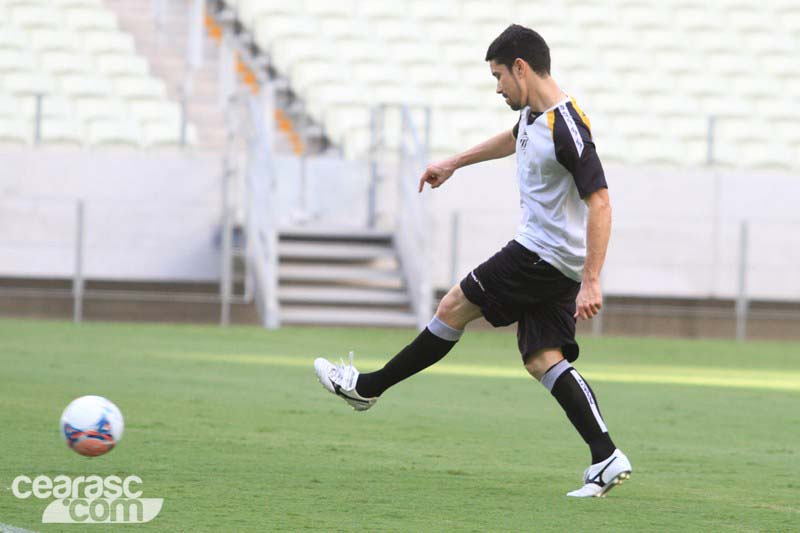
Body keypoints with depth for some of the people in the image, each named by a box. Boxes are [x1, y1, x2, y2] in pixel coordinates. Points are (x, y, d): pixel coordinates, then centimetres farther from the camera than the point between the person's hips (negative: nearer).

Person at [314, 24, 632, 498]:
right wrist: (454, 164, 45)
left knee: (454, 308, 1)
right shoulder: (533, 113, 9)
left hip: (547, 259, -9)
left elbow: (600, 202, -25)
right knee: (542, 360, 3)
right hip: (545, 258, 9)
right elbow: (514, 140, 34)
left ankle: (367, 387, 14)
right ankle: (606, 458, -6)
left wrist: (591, 282, -29)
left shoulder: (568, 129, -22)